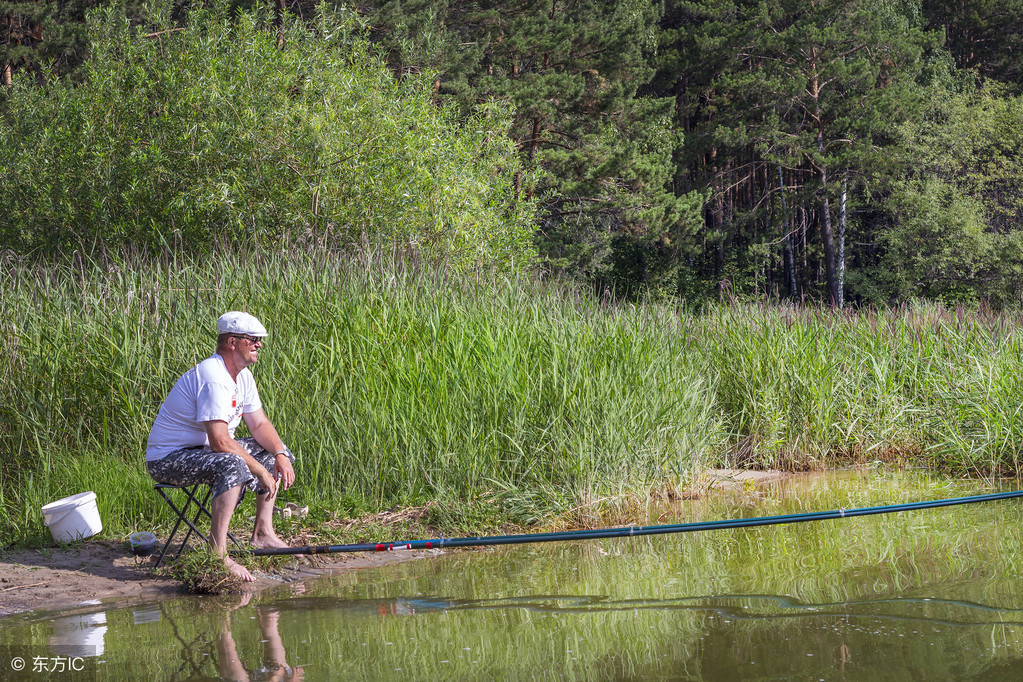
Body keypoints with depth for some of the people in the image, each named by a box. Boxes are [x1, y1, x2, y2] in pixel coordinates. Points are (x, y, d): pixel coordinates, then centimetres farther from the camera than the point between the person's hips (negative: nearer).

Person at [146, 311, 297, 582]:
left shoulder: (242, 376, 7)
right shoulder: (213, 377, -26)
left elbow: (260, 425, 12)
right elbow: (220, 442, -31)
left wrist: (281, 456, -6)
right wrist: (261, 472, -24)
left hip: (203, 450, 11)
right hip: (167, 460, -11)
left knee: (274, 451, 11)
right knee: (233, 465, -37)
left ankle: (263, 533, 13)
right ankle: (218, 554, -36)